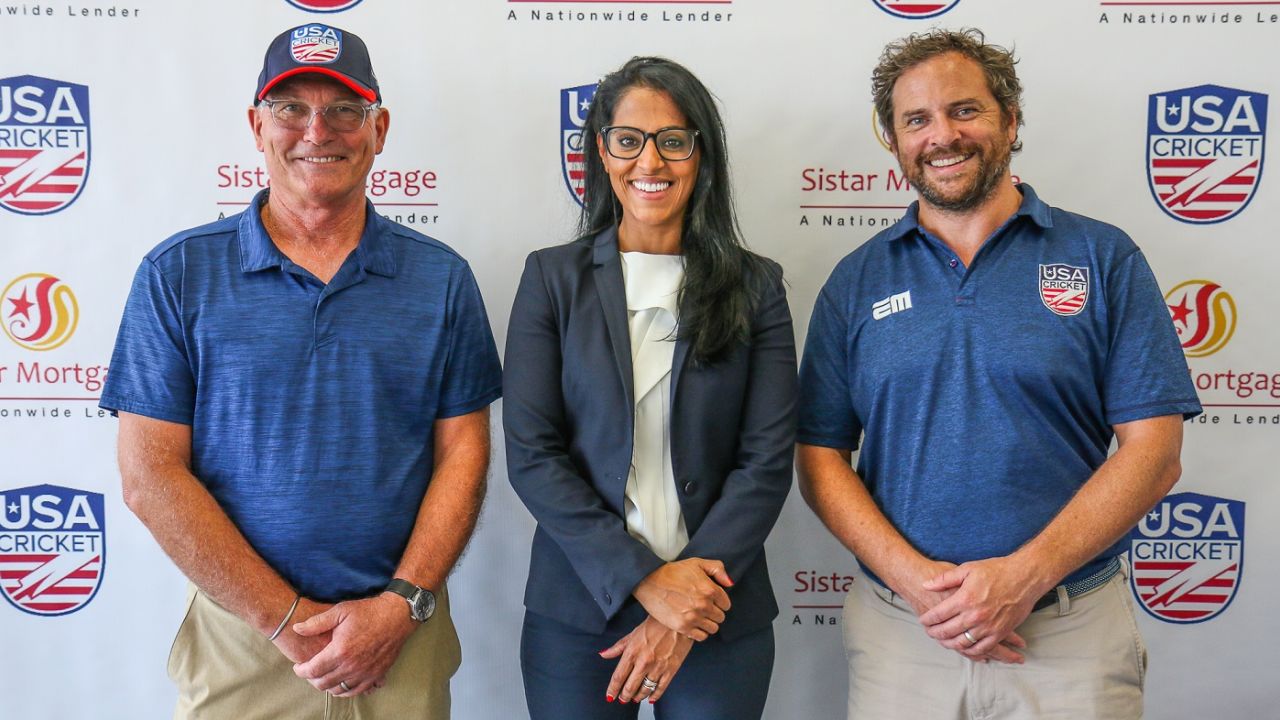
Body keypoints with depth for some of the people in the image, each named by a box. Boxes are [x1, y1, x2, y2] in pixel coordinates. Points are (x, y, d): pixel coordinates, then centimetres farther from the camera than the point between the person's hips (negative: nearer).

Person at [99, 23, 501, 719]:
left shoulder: (441, 278, 0)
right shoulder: (178, 273, -4)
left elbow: (462, 453, 0)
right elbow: (149, 474, -7)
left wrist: (401, 603, -11)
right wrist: (288, 618, -11)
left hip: (403, 635, 1)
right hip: (240, 634, -1)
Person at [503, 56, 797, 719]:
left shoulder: (754, 286, 0)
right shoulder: (552, 277, -1)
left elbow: (767, 460, -5)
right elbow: (530, 454, -6)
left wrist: (677, 617, -12)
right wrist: (643, 579, -15)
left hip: (719, 617, 0)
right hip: (576, 611, 0)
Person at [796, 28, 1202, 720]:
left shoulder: (1103, 258, -1)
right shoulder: (857, 280, 3)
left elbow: (1153, 452, -6)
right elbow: (820, 457, 0)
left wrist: (1024, 576, -16)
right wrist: (916, 578, -13)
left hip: (1073, 633, -1)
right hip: (898, 629, 2)